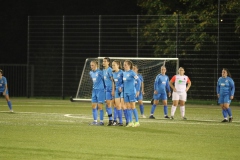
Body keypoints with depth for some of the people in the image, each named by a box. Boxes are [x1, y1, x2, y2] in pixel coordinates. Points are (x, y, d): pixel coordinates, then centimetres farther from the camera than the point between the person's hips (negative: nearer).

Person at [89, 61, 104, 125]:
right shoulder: (91, 73, 10)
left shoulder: (99, 72, -13)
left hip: (100, 90, -7)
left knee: (100, 106, -5)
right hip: (94, 90, 8)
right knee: (93, 106, 6)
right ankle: (95, 121, 13)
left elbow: (104, 79, -7)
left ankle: (101, 121, 0)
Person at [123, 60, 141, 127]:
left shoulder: (132, 73, -10)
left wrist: (138, 90, -13)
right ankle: (130, 122, 11)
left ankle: (137, 122, 3)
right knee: (128, 107, 7)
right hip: (125, 92, 7)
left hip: (131, 92, -7)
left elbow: (138, 81, -12)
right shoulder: (124, 73, 10)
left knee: (133, 107, -4)